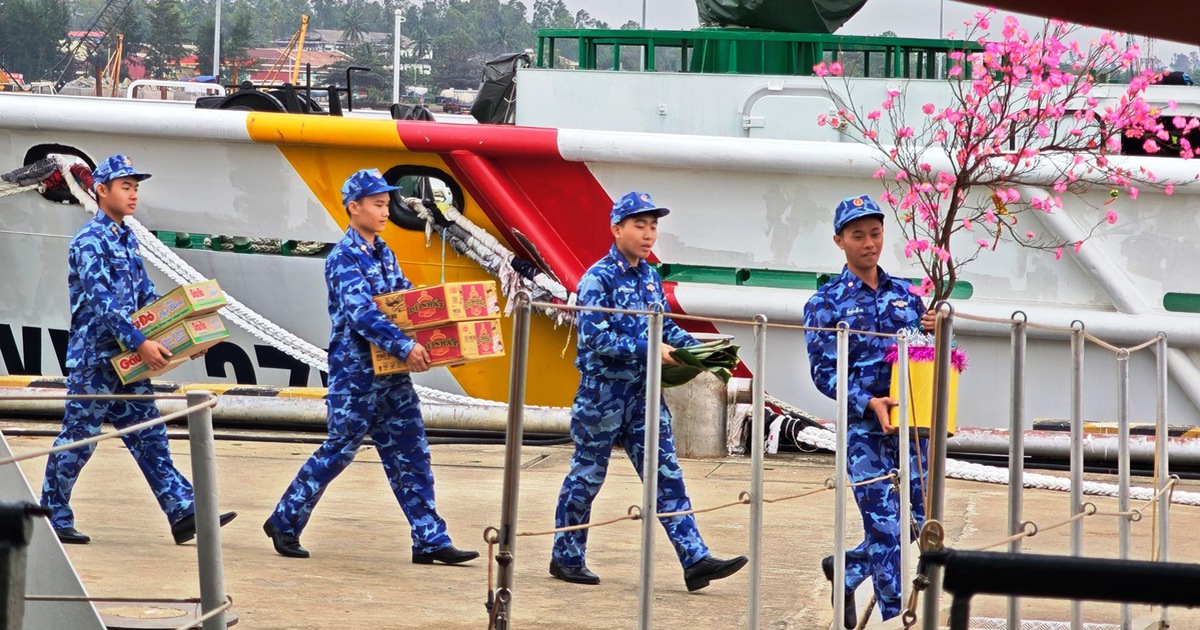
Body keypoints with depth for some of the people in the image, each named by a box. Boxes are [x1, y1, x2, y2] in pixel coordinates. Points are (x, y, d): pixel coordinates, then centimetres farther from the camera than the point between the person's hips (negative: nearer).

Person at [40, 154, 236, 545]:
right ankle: (52, 518, 10)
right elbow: (101, 300, -23)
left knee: (149, 438, 3)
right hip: (93, 357, -8)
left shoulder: (126, 240, 15)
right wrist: (140, 343, -29)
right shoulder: (90, 241, -13)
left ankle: (184, 514, -1)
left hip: (126, 360, 8)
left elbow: (147, 298, 17)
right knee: (78, 439, 0)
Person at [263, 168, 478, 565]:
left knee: (411, 454, 4)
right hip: (355, 372, -8)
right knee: (339, 450, 0)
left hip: (390, 373, 8)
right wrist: (404, 347, -32)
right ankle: (284, 522, 15)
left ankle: (430, 540, 4)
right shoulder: (344, 258, -13)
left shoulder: (384, 254, 13)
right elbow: (361, 313, -24)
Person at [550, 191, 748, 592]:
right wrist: (649, 350, -24)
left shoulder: (650, 278, 10)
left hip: (643, 392, 7)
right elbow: (596, 339, -21)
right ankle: (566, 559, 18)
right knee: (587, 476, 5)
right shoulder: (598, 279, -13)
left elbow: (665, 326, 18)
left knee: (666, 475, 0)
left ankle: (695, 560, -4)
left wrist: (692, 347, 0)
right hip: (604, 390, -7)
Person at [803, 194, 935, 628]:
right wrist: (868, 403, -18)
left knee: (918, 518, 6)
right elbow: (823, 371, -5)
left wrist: (935, 332, -4)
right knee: (884, 523, -9)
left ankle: (846, 570, 29)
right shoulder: (827, 302, 1)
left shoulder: (904, 294, 14)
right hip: (863, 426, -5)